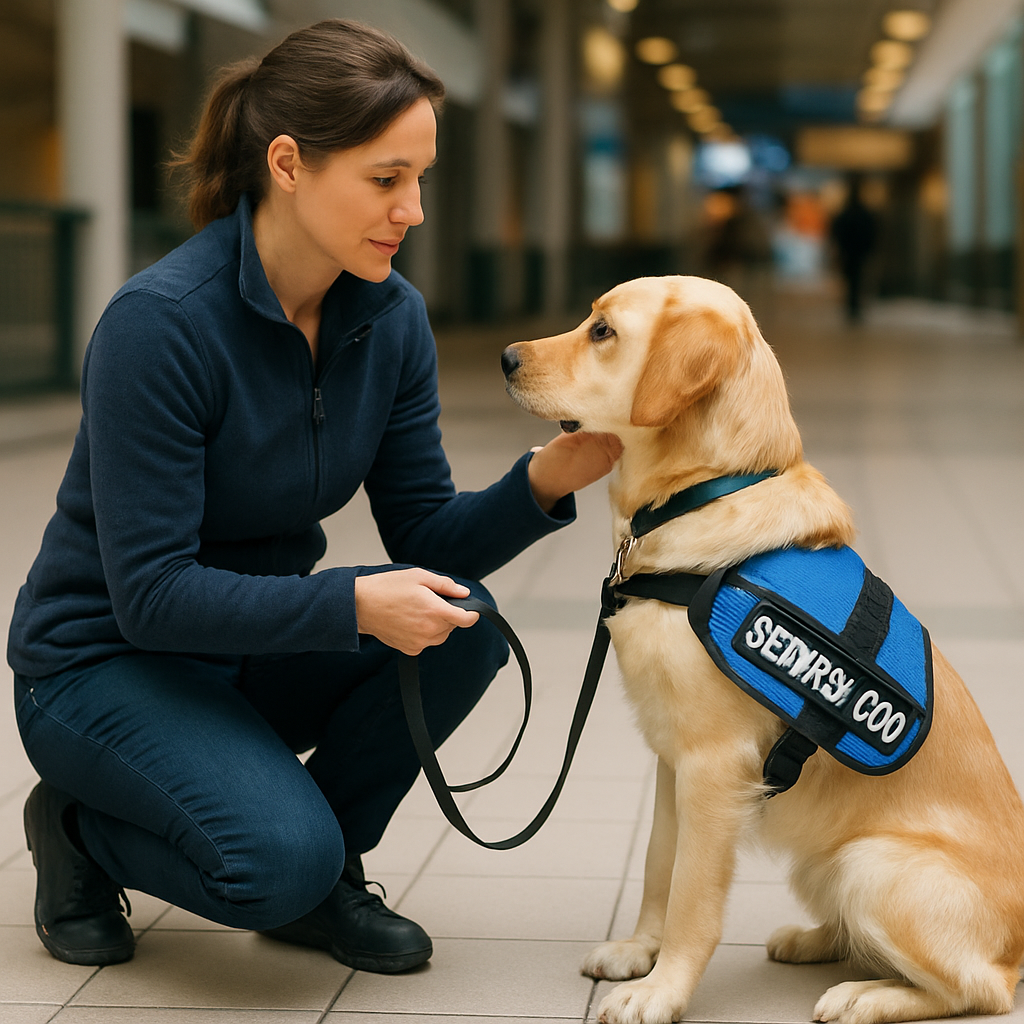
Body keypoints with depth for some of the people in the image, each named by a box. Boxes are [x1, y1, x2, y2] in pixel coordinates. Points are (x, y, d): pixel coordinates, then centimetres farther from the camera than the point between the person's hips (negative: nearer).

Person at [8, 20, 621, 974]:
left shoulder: (391, 318, -6)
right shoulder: (160, 322, -27)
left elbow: (426, 538, -4)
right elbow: (150, 591, -26)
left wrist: (543, 481, -23)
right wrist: (351, 606, -34)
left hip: (254, 645, 6)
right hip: (102, 660, -6)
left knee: (460, 627, -20)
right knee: (281, 858, -29)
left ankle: (324, 875, 2)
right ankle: (82, 830, 3)